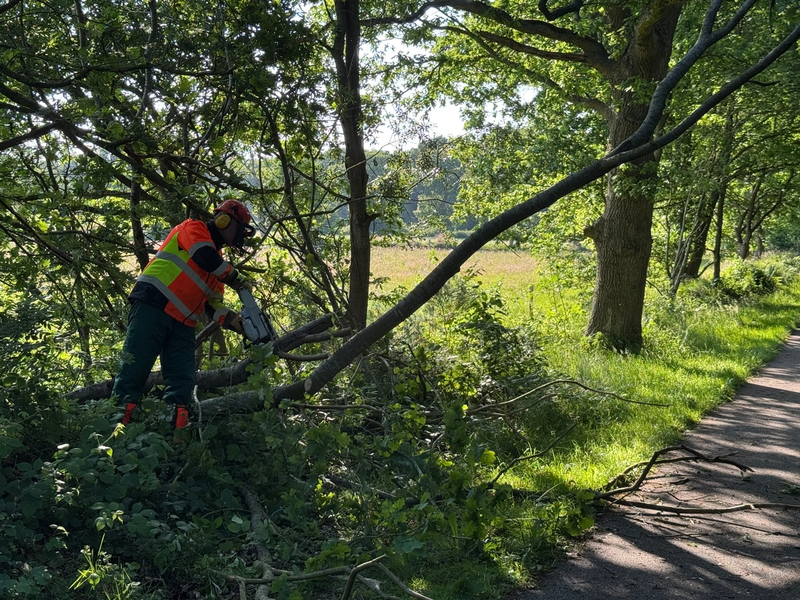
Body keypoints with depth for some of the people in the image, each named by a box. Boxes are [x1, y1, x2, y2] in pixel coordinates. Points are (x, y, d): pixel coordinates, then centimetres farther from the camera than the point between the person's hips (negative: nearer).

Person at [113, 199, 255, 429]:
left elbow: (213, 307, 18)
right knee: (134, 370, -11)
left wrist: (242, 324, 4)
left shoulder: (217, 259, 24)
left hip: (183, 323, 8)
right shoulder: (193, 228, 4)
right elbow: (206, 258, -18)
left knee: (182, 382, -3)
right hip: (153, 307, -8)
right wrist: (239, 281, -6)